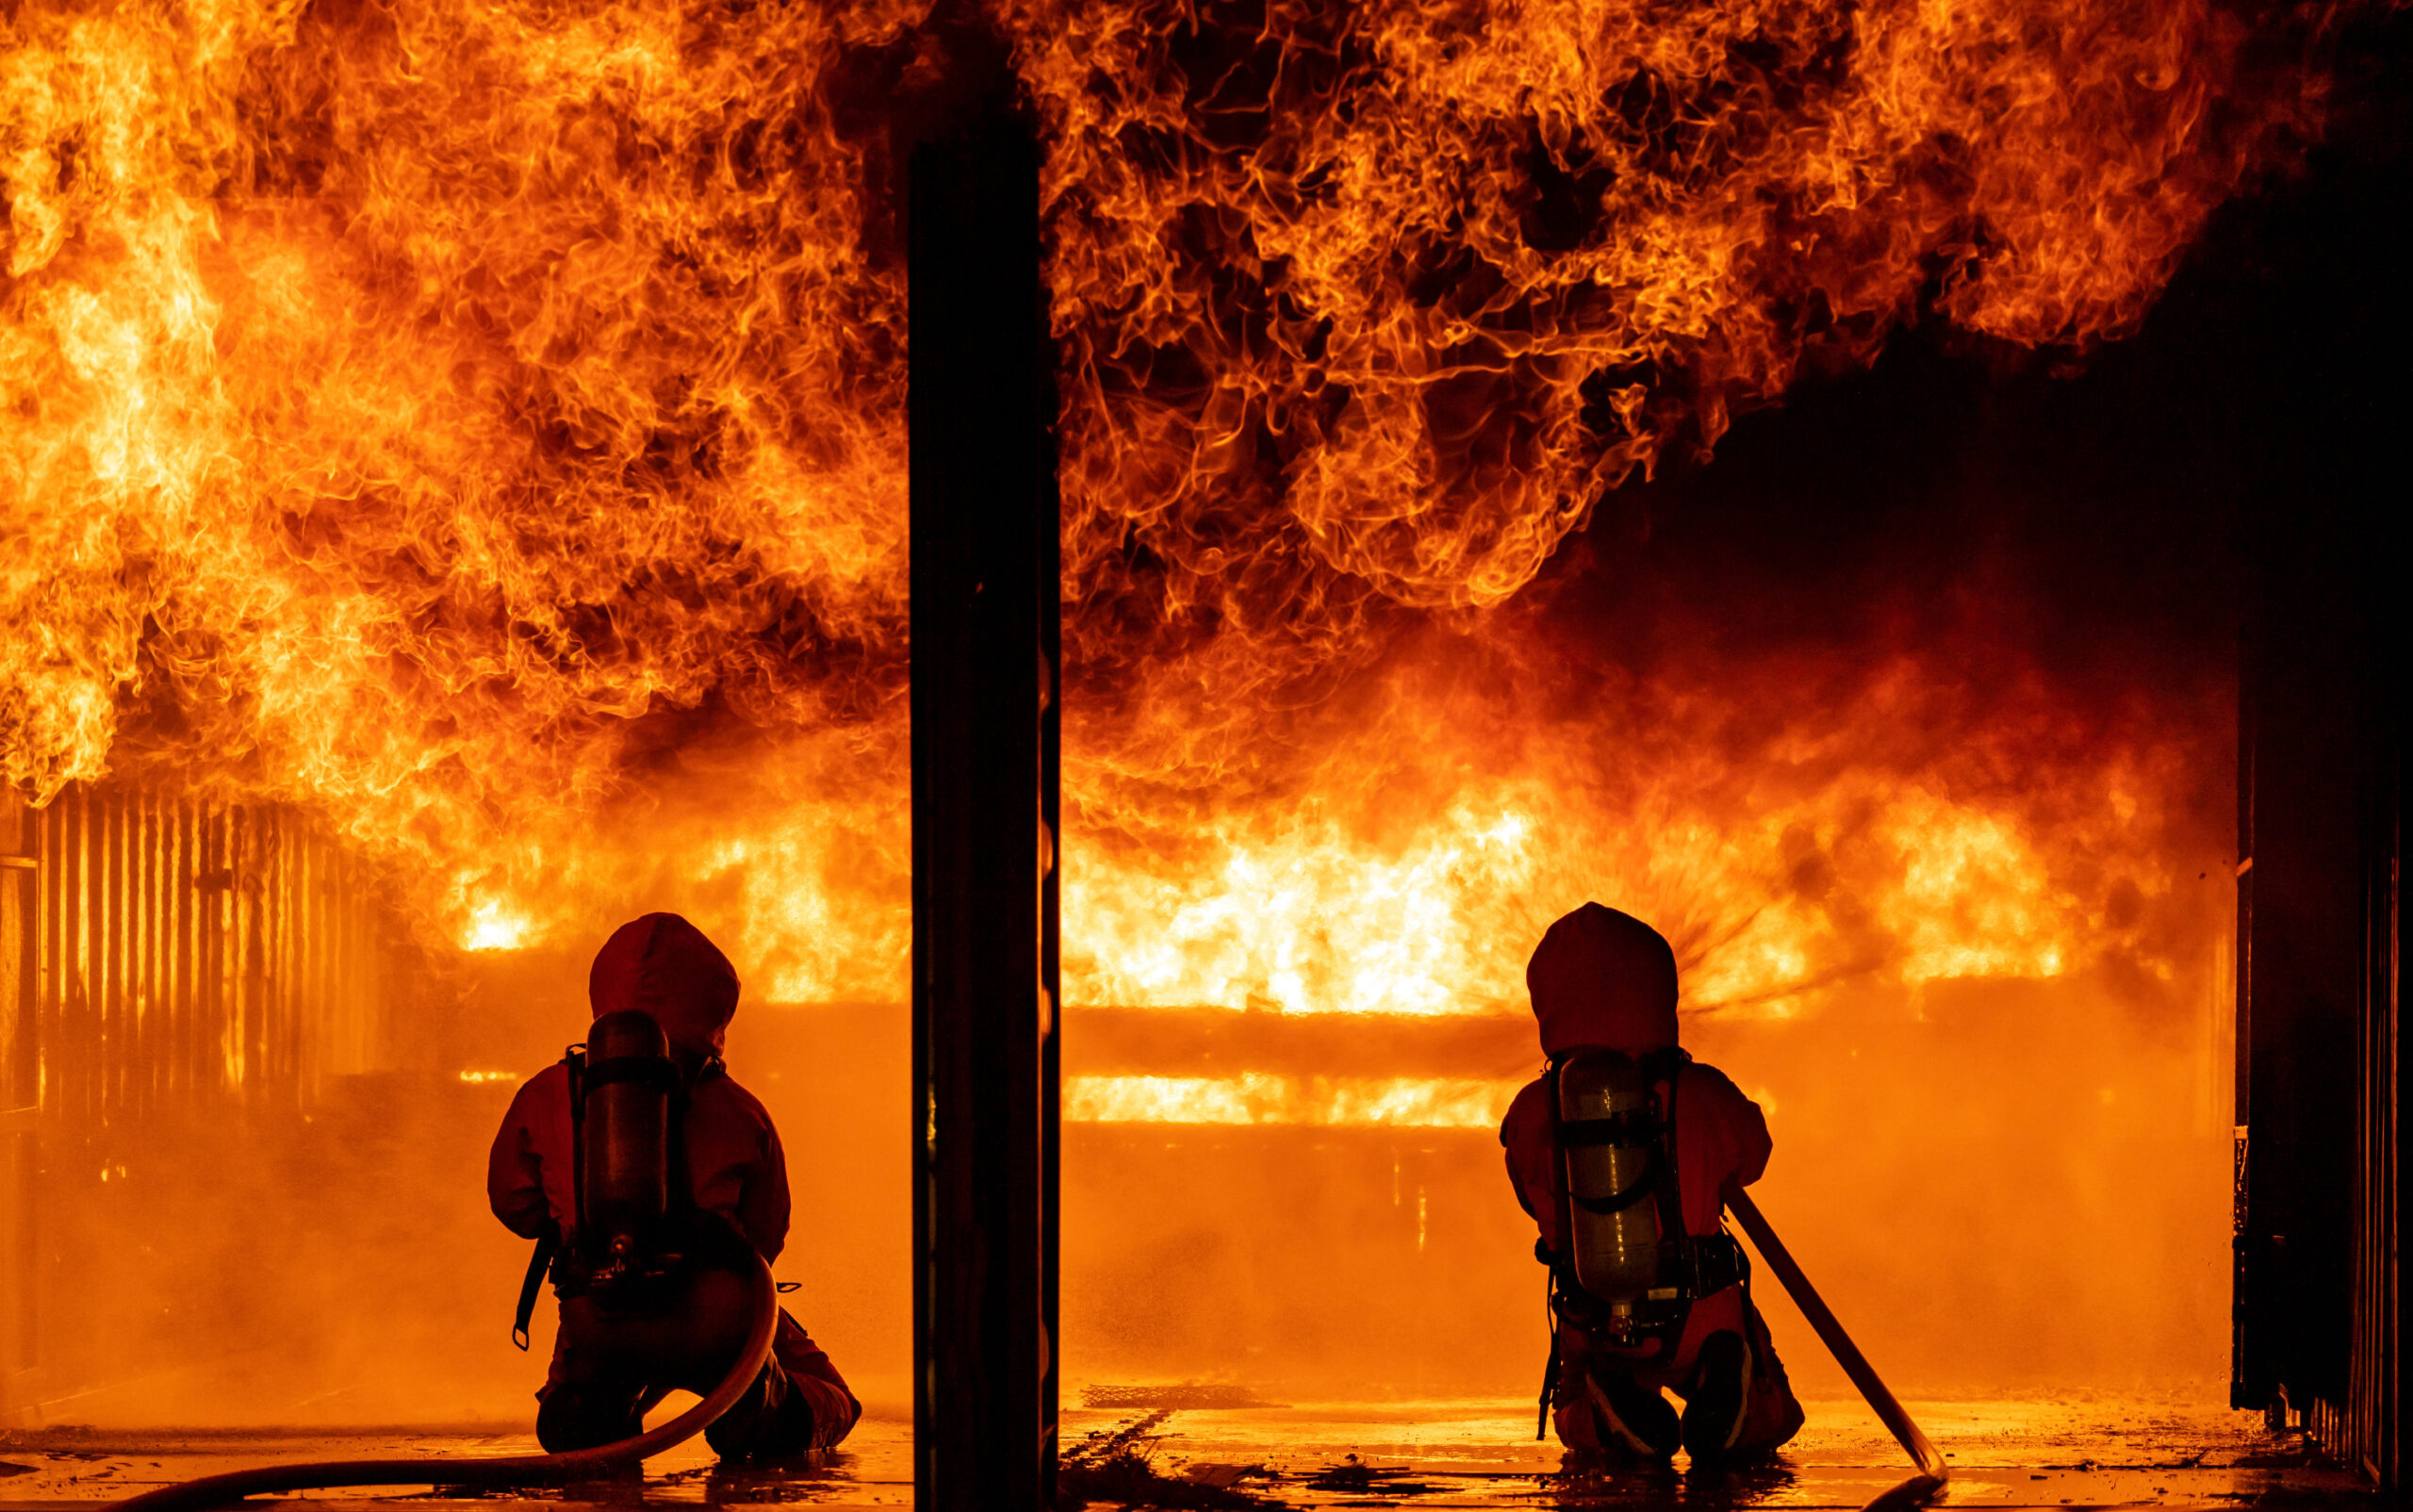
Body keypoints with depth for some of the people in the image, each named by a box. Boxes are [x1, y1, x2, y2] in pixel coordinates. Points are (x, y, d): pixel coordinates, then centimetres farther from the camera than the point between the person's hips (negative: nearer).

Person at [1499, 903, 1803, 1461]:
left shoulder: (1532, 1114, -10)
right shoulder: (1702, 1096, -12)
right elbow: (1751, 1157, 10)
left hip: (1596, 1330, 1)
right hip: (1704, 1317, -1)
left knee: (1577, 1418, 33)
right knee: (1771, 1416, 25)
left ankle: (1614, 1414, -6)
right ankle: (1727, 1389, -12)